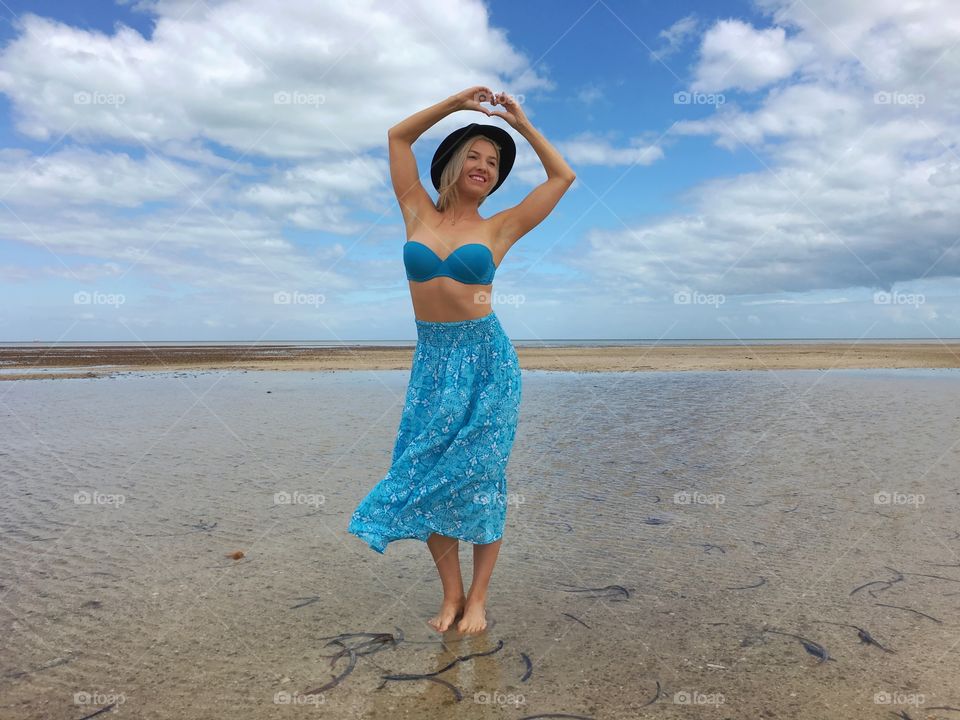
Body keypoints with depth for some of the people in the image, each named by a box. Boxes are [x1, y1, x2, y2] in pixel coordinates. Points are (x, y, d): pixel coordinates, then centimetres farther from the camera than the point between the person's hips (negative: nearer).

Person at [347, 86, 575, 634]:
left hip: (485, 360, -2)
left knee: (479, 475, 1)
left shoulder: (499, 228, 5)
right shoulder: (419, 215, 9)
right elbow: (398, 137, 15)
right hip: (432, 361, 2)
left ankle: (478, 597, 15)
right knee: (426, 475, 1)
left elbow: (563, 177, 11)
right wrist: (455, 103, 11)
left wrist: (521, 124, 14)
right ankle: (451, 592, 17)